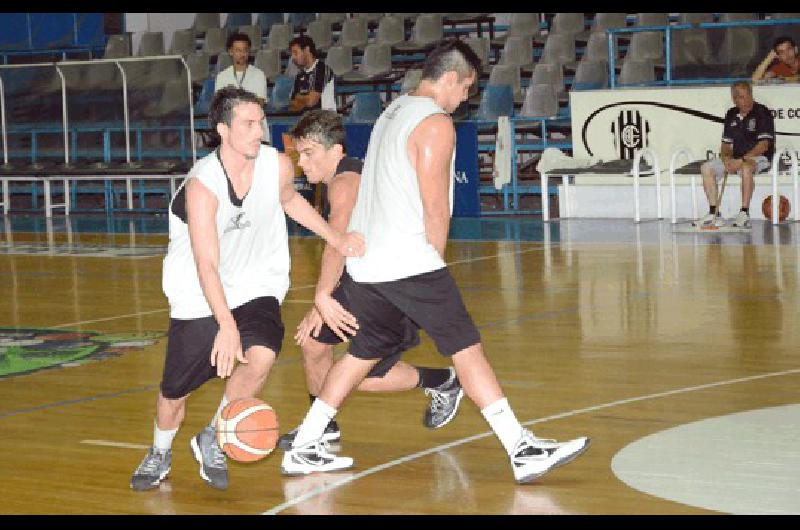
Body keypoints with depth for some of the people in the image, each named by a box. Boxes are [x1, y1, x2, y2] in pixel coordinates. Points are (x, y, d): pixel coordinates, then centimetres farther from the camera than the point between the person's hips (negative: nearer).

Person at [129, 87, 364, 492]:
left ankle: (211, 442, 1)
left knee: (262, 356, -25)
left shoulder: (278, 166, -12)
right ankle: (160, 454, 38)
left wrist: (335, 239, 8)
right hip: (200, 296, -3)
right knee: (174, 390, 3)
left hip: (256, 285, 3)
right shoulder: (202, 185, -26)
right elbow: (206, 265, -30)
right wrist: (226, 326, -40)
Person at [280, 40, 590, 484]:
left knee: (364, 351, 19)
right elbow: (436, 209, -13)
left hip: (362, 260, 9)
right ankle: (522, 451, -11)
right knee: (467, 348, -8)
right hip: (408, 262, -9)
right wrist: (436, 263, 2)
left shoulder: (392, 113, 19)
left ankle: (302, 450, 21)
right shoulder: (436, 123, -9)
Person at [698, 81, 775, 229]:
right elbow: (726, 143, 16)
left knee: (746, 167, -40)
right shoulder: (731, 115, 12)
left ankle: (744, 213, -34)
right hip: (735, 158, 7)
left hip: (758, 157, -7)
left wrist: (742, 160, -24)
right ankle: (714, 213, -12)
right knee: (706, 168, -10)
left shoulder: (762, 113, -9)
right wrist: (726, 158, -7)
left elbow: (764, 145, -16)